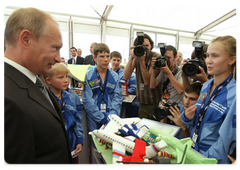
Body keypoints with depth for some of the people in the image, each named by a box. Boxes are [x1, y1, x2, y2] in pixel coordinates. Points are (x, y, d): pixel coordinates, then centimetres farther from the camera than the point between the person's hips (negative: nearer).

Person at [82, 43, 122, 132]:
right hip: (94, 120, -2)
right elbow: (87, 100, -10)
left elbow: (117, 97, -1)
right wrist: (102, 117, -15)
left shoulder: (115, 76, 3)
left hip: (112, 120, 2)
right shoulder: (88, 76, -6)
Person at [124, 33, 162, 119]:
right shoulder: (136, 57, -1)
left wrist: (142, 61, -29)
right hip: (142, 102, 4)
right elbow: (126, 77, -15)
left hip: (156, 103, -4)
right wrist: (131, 58, -24)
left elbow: (147, 81, -21)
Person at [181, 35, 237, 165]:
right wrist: (188, 117, -8)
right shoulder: (205, 86, 3)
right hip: (193, 149, 5)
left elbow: (226, 141, -16)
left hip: (210, 159, -5)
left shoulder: (234, 94, -17)